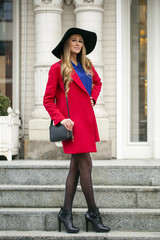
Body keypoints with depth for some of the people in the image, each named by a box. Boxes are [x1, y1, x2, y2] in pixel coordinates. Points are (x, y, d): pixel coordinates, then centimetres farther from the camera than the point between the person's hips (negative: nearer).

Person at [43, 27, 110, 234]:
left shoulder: (87, 66, 13)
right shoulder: (57, 68, -4)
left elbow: (97, 83, 34)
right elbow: (48, 100, -4)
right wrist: (61, 119, -15)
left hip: (87, 120, 7)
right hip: (72, 122, -7)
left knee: (76, 167, 7)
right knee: (85, 165, -7)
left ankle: (66, 212, 13)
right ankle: (93, 213, 3)